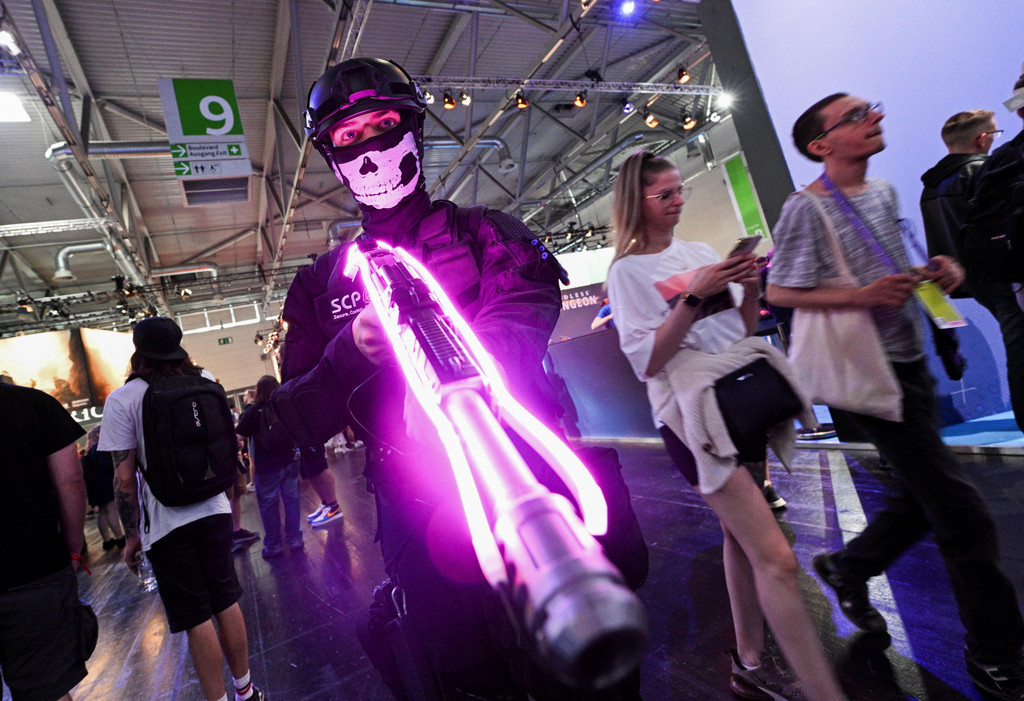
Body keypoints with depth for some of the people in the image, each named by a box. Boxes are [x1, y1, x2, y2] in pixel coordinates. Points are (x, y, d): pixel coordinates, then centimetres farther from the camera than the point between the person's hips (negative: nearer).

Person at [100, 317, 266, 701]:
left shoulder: (122, 399, -11)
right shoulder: (206, 382, 1)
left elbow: (124, 478, -11)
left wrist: (132, 535, -2)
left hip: (166, 524, -4)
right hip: (214, 510, 4)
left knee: (197, 619, 6)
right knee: (227, 603, 16)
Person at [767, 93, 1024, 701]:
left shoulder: (884, 192, 12)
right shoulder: (807, 208, -13)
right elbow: (779, 293, -13)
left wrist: (937, 272, 3)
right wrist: (862, 296, -23)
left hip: (911, 361, 9)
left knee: (923, 498, 16)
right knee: (964, 512, -4)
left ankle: (848, 567, 38)